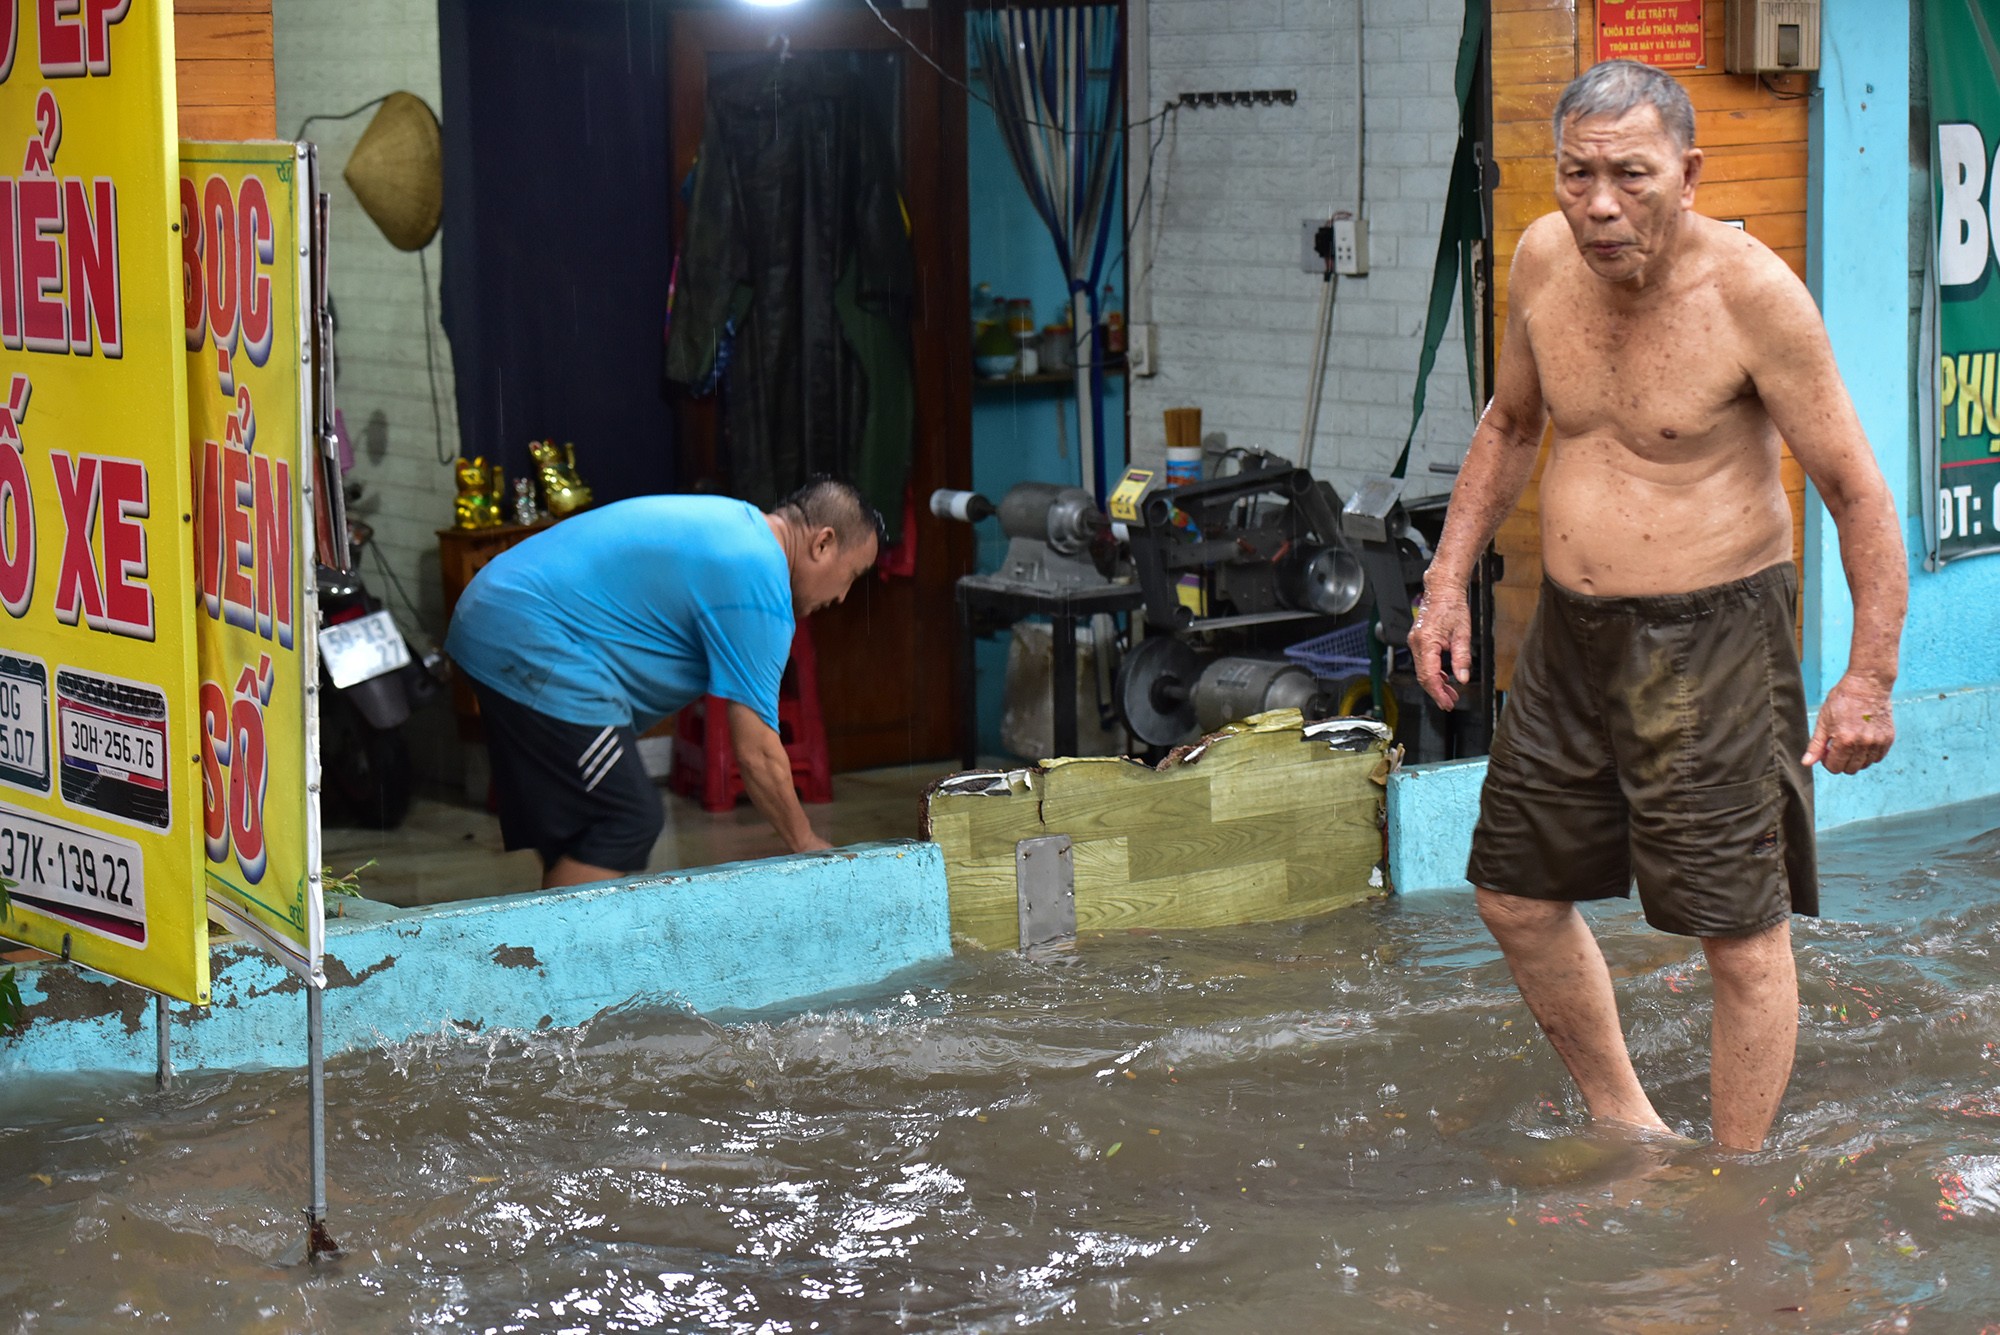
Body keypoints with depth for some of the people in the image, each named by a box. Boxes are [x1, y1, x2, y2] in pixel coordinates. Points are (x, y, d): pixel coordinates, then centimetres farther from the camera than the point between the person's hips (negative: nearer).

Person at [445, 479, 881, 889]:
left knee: (577, 826, 14)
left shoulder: (737, 521, 17)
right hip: (532, 649, -11)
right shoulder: (758, 584, -14)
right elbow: (758, 754, -13)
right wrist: (806, 846, -1)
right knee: (626, 824, -11)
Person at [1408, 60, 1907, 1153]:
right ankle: (1627, 1126, 34)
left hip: (1710, 640, -7)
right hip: (1570, 632, 7)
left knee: (1742, 936, -3)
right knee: (1515, 897, 14)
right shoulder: (1544, 259, -1)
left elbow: (1856, 491, -13)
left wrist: (1870, 676, -16)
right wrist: (1448, 581, 12)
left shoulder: (1752, 293, -18)